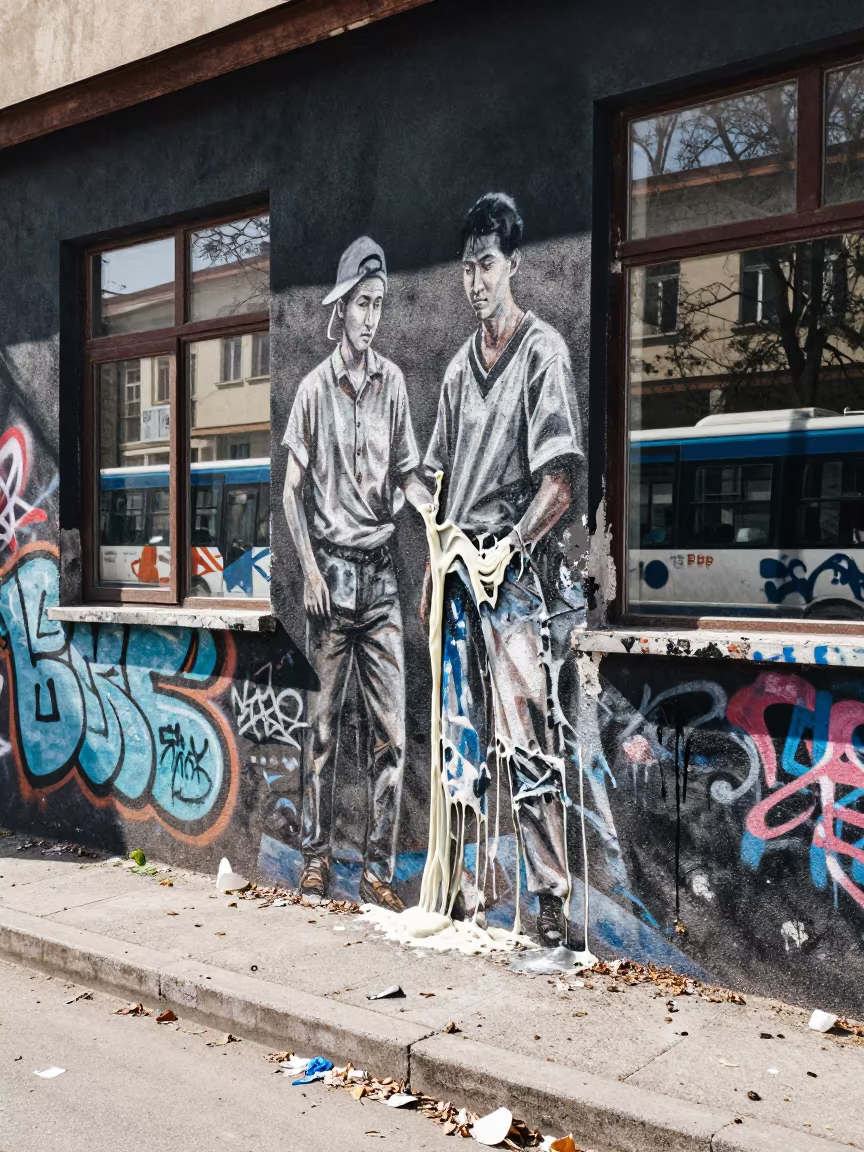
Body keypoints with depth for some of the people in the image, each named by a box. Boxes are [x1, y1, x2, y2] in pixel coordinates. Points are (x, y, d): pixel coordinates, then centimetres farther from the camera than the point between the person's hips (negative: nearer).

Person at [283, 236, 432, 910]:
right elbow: (293, 490, 2)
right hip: (331, 570, -2)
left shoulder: (392, 382, 6)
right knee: (325, 719, 6)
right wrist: (310, 569, -7)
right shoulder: (316, 388, 1)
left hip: (381, 572, 2)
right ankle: (316, 855, 19)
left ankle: (380, 870, 8)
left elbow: (406, 474, 11)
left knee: (391, 727, -1)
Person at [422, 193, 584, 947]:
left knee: (527, 739, -7)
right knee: (462, 735, 13)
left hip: (511, 573, -7)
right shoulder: (460, 366, 16)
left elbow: (559, 485, -11)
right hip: (458, 572, 7)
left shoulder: (543, 353, -5)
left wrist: (507, 546, -17)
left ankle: (554, 898, 3)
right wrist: (434, 567, 13)